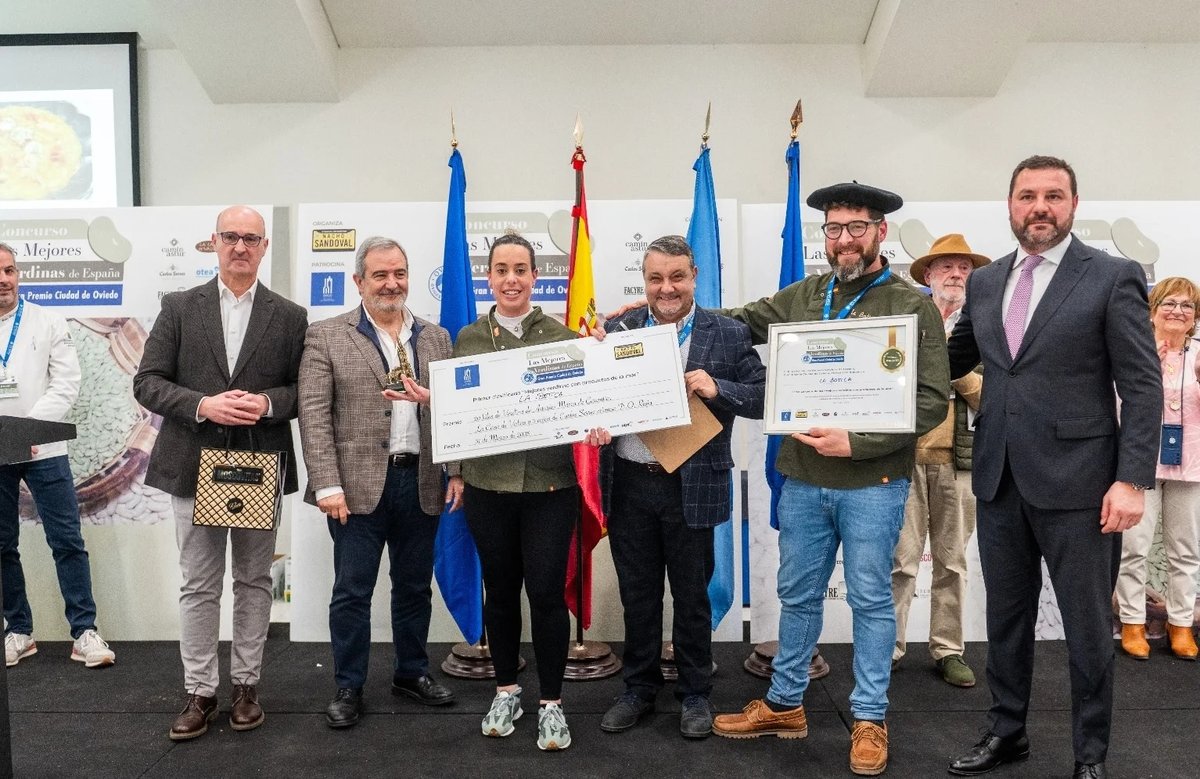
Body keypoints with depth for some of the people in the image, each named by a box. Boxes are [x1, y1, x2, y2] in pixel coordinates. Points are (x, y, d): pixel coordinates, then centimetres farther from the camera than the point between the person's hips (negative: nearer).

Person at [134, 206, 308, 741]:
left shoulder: (289, 316, 4)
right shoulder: (179, 307, 4)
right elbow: (147, 382, 0)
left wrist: (267, 403, -16)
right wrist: (202, 405, -16)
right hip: (193, 465, 0)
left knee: (253, 580, 10)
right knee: (198, 585, 6)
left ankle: (246, 684, 22)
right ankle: (200, 692, 17)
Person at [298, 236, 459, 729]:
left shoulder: (436, 338, 10)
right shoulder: (326, 336, -1)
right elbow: (314, 415, -7)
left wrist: (457, 471, 1)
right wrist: (327, 485, -15)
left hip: (422, 481, 4)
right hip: (359, 484, -3)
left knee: (414, 586, 15)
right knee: (352, 591, 5)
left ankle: (412, 673, 32)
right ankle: (348, 688, 20)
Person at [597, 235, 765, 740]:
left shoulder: (728, 335, -2)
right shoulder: (618, 329, 3)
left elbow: (765, 397, -5)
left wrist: (717, 389, -20)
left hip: (691, 487, -2)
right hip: (628, 485, 2)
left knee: (692, 595, 12)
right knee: (637, 595, 15)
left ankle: (696, 694, 30)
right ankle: (639, 688, 32)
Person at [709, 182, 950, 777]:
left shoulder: (914, 306, -6)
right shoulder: (798, 297, 6)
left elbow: (933, 401, -11)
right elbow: (735, 323, 16)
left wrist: (856, 442, -19)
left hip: (873, 483, -4)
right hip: (802, 479, 4)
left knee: (871, 601, 8)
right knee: (798, 596, 16)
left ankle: (869, 719, 24)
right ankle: (784, 705, 31)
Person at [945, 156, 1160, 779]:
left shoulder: (1114, 278, -5)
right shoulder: (984, 282, 9)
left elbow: (1143, 389, -8)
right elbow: (953, 360, 20)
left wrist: (1132, 480, -14)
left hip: (1076, 482, -4)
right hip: (999, 479, 5)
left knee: (1087, 627, 9)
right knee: (1005, 616, 17)